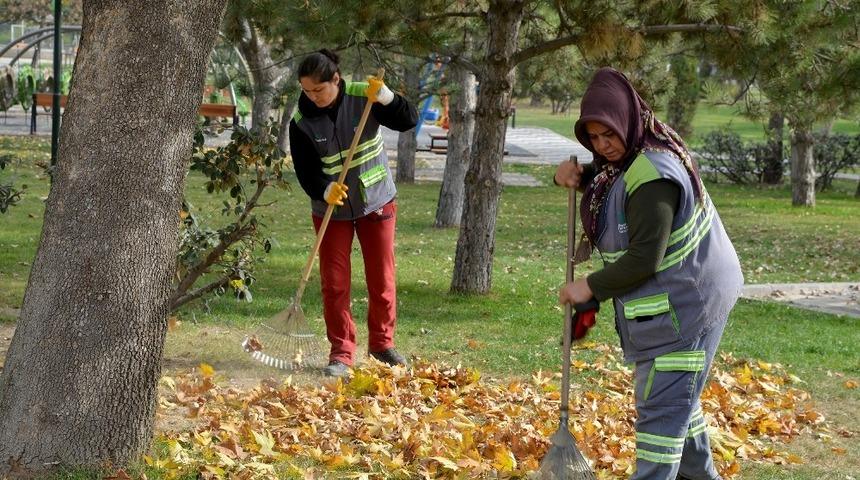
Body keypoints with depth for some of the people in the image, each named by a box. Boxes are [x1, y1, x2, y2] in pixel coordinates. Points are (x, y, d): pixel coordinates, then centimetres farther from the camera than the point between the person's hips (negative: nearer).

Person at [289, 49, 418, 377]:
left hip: (376, 202, 0)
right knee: (334, 283, -1)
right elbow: (305, 171, -12)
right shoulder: (302, 122, -13)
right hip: (332, 209, 0)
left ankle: (381, 342, 25)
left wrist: (385, 97, -31)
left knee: (382, 278, 7)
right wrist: (325, 191, -32)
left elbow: (409, 121, -14)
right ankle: (341, 353, 9)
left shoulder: (362, 97, -13)